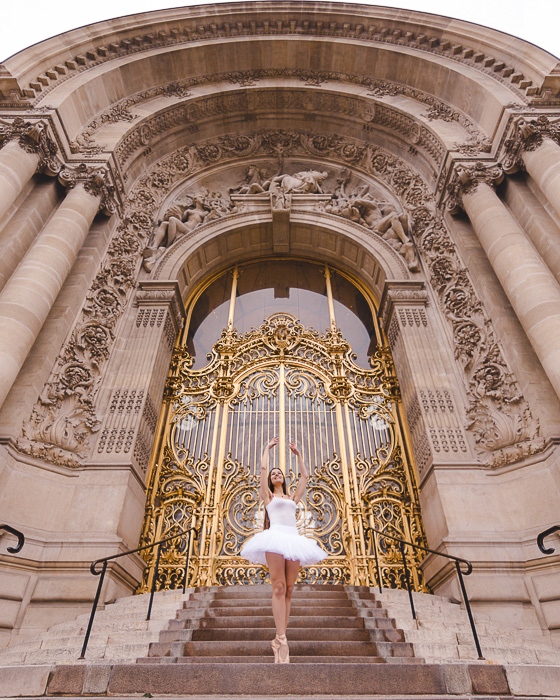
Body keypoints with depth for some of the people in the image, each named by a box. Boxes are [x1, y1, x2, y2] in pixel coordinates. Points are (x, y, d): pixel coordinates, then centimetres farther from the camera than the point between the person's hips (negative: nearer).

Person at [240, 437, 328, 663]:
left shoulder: (293, 497, 26)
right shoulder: (268, 496, 17)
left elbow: (304, 476, 26)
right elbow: (263, 469, 11)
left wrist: (297, 454, 30)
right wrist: (268, 448, 21)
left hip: (293, 539, 4)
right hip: (276, 537, -4)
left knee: (288, 590, -2)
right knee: (279, 588, -15)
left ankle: (280, 639, -2)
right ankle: (281, 639, -19)